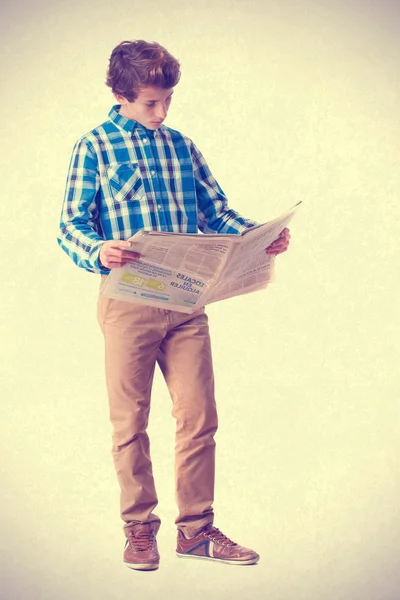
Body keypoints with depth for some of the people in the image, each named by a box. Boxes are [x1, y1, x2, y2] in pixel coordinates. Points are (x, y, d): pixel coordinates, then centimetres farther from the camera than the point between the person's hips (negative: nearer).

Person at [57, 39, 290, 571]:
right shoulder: (93, 148, 1)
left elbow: (215, 211, 14)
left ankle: (196, 528, 15)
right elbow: (70, 227, -4)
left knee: (199, 416, 3)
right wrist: (98, 252, -26)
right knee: (131, 421, 5)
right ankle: (140, 528, 18)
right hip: (127, 302, -4)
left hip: (186, 302, 4)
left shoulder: (181, 145, 14)